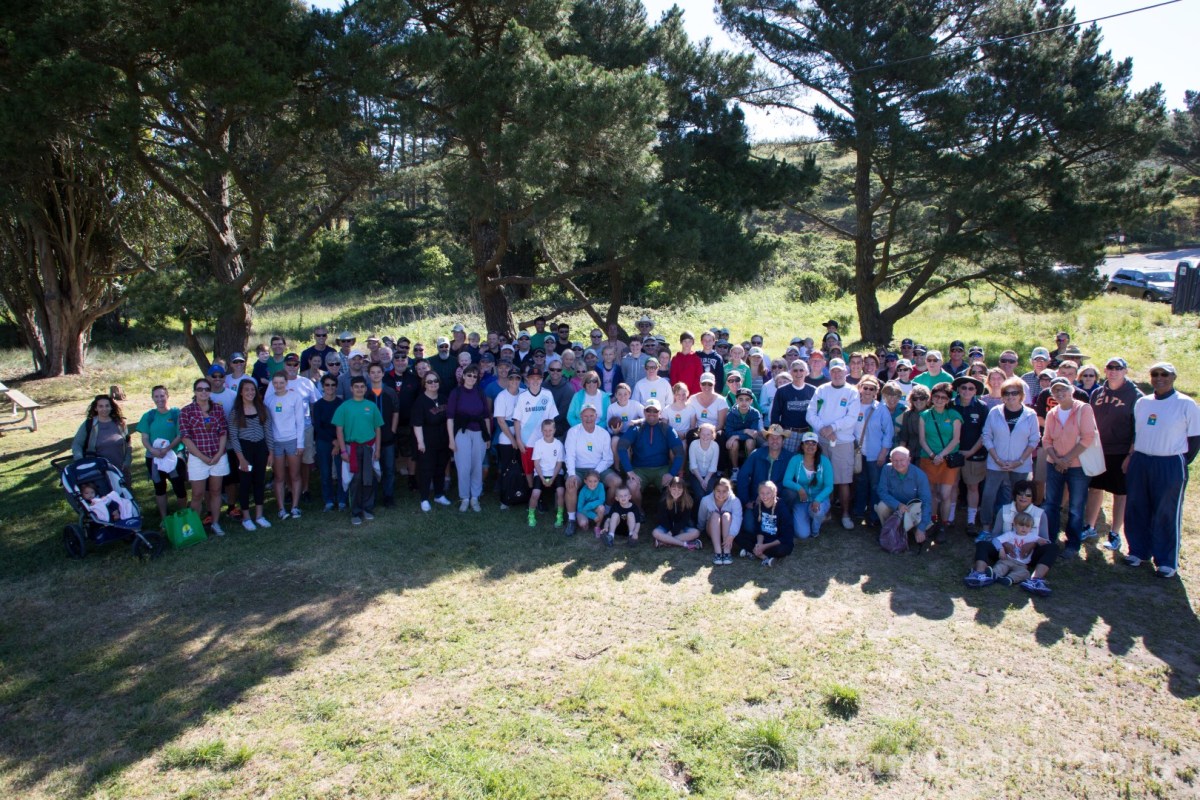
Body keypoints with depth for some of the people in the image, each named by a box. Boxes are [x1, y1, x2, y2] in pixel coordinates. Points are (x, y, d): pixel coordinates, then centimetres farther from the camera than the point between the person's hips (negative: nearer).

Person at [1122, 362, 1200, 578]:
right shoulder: (1141, 402, 9)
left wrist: (1182, 463, -3)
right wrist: (1135, 456, 12)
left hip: (1170, 465, -5)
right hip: (1139, 463, 5)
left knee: (1167, 514, 1)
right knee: (1136, 509, 9)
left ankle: (1167, 561, 11)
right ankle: (1138, 551, 24)